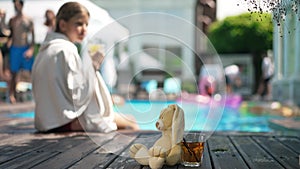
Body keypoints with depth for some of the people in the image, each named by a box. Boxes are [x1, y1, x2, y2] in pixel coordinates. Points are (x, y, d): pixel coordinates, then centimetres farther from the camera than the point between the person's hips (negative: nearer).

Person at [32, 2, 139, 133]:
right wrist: (91, 65, -13)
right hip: (67, 122, -10)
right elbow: (78, 96, -20)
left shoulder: (46, 49, 15)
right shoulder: (65, 50, -15)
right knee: (132, 125, -7)